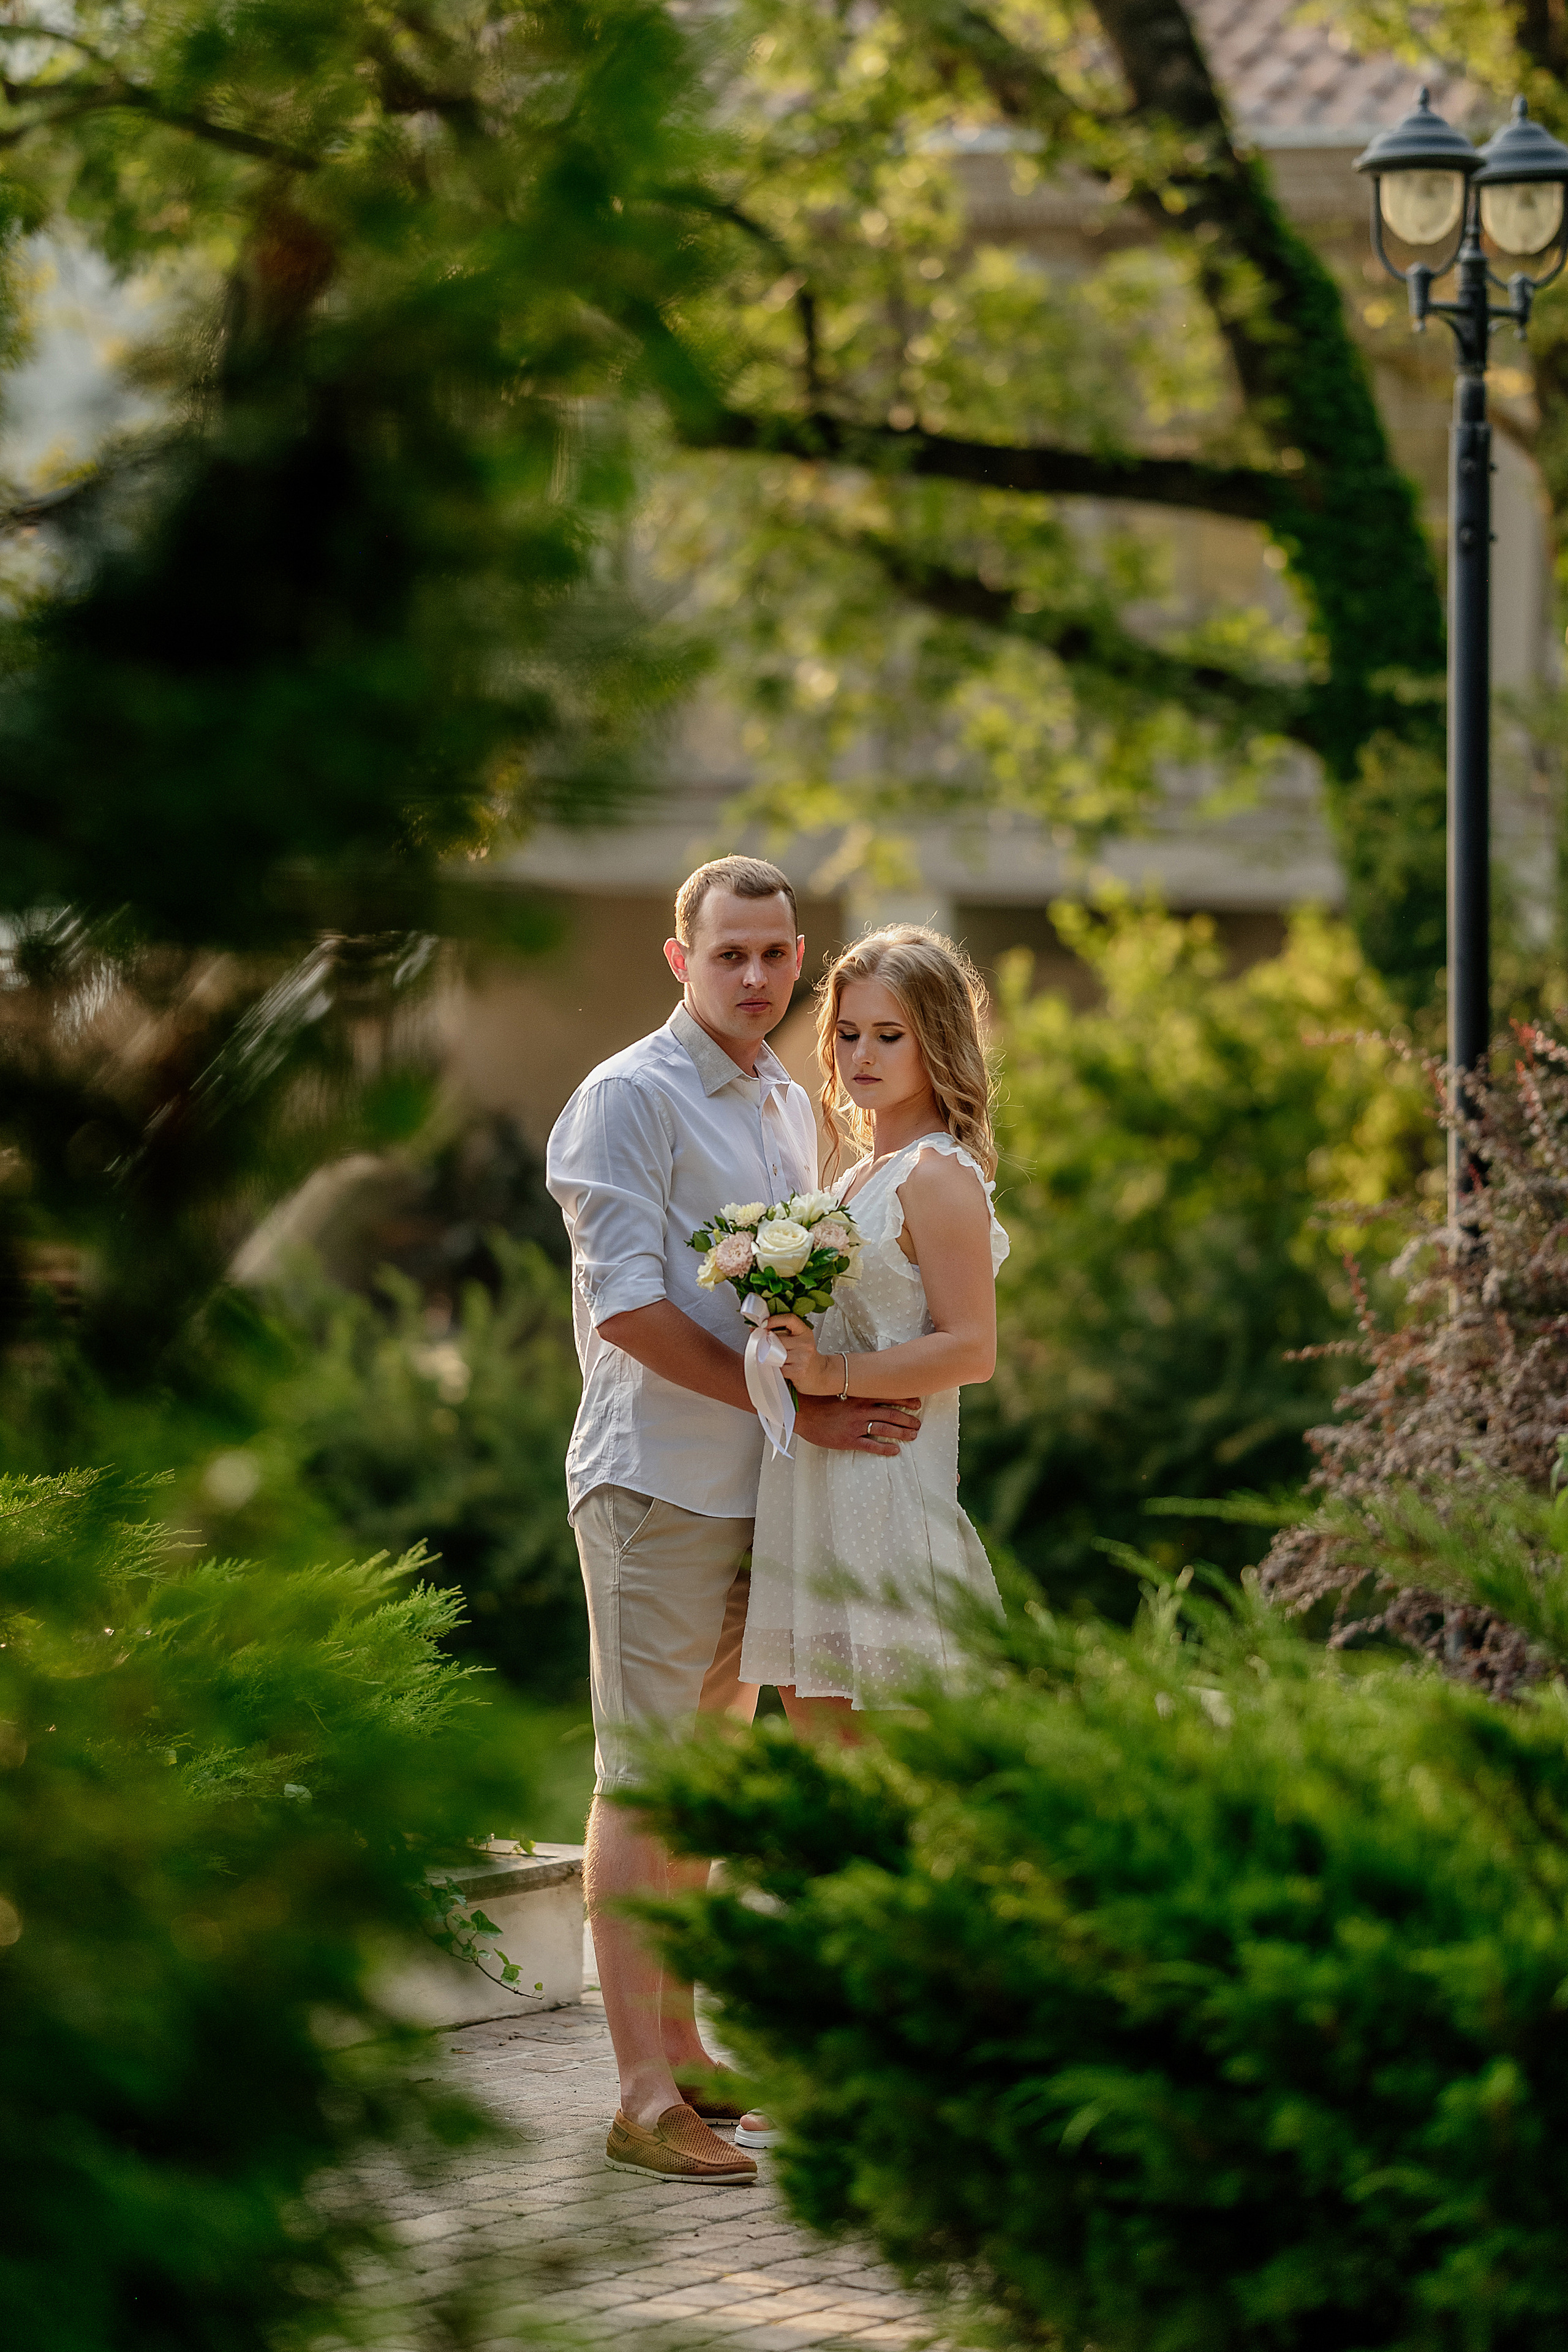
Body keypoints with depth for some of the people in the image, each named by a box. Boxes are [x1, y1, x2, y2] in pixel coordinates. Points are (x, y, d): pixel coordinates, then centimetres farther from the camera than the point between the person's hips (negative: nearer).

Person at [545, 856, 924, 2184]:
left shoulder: (792, 1107, 17)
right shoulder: (629, 1100, -8)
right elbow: (629, 1306, -16)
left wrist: (840, 1399, 8)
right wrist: (794, 1407, -18)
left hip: (761, 1481, 8)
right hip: (658, 1478, -8)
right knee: (642, 1778, -8)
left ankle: (682, 2052, 19)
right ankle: (645, 2097, -9)